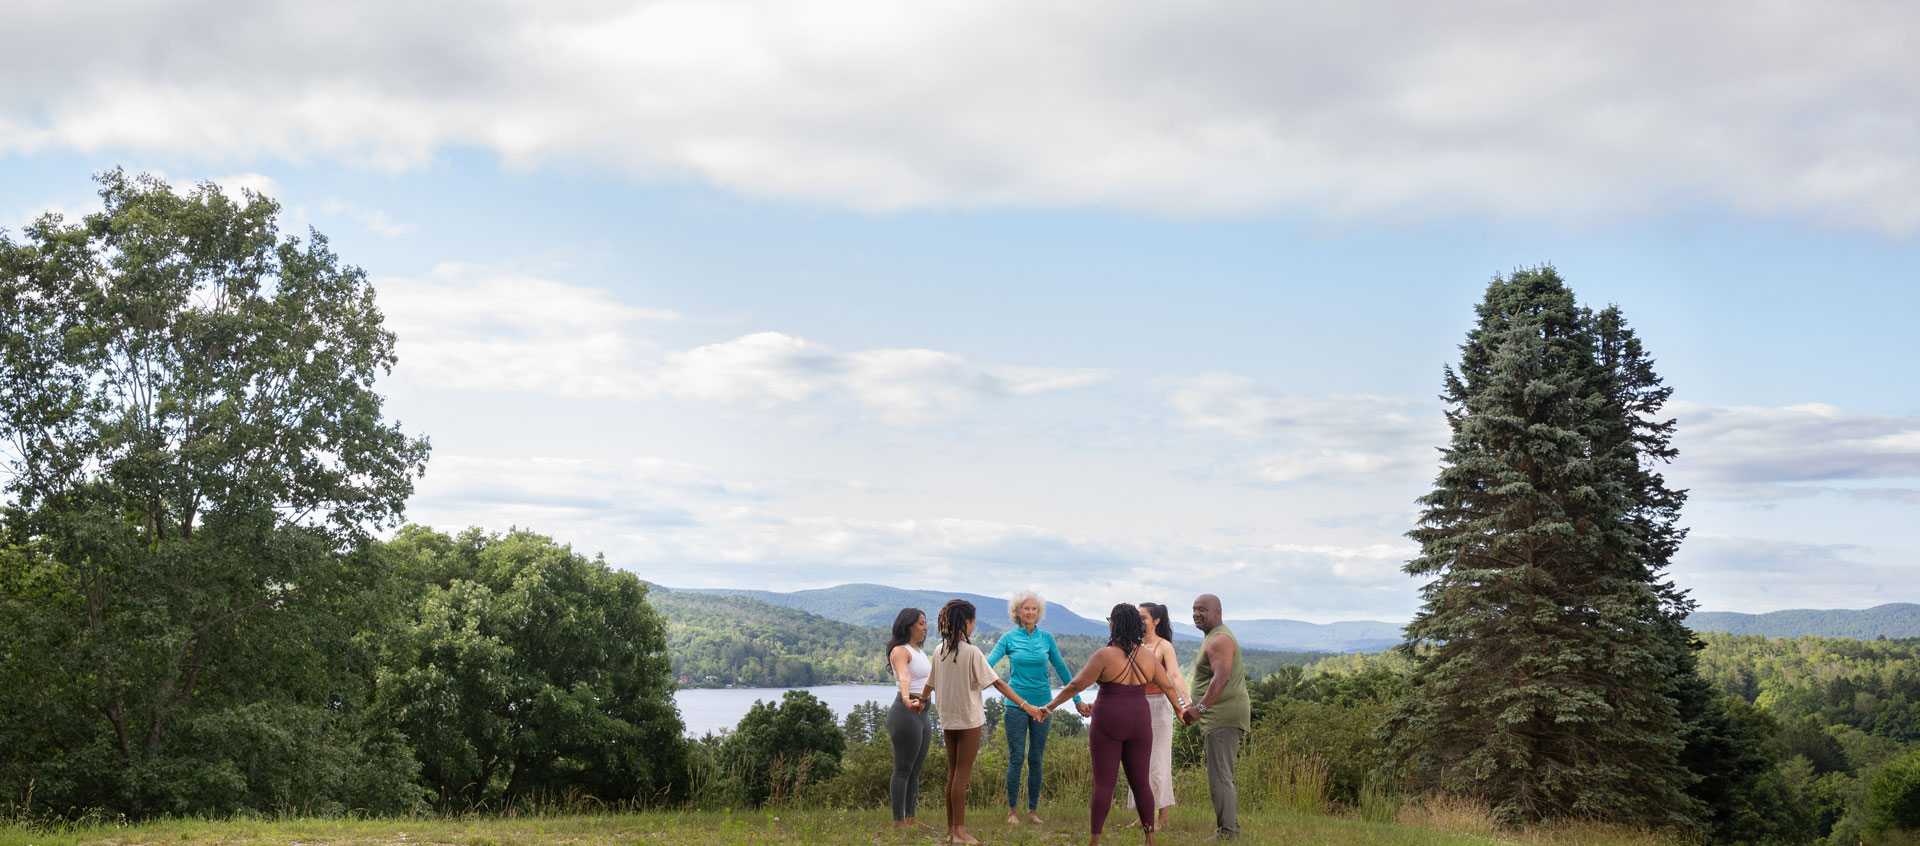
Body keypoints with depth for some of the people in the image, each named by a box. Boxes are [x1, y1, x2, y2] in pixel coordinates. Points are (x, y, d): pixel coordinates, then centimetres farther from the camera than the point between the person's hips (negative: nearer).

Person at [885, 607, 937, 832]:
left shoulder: (918, 651, 16)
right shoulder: (900, 651, -13)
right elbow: (904, 677, -34)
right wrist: (907, 700, -52)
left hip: (922, 713, 9)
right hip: (906, 712, -9)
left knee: (916, 770, 12)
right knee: (903, 769, -6)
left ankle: (910, 818, 18)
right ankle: (898, 821, -2)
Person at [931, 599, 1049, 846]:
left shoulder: (939, 651, 3)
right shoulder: (971, 652, -15)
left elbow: (931, 684, 14)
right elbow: (997, 683, -17)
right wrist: (1026, 705, -17)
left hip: (947, 719, 6)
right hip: (969, 719, -6)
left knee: (952, 773, 13)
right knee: (962, 775, -2)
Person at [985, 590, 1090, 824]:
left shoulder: (1046, 638, 6)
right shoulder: (1009, 638, 0)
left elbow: (1061, 669, 12)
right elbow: (988, 663, -9)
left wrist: (1077, 700, 14)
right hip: (1016, 704, -2)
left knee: (1036, 759, 6)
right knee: (1016, 758, -2)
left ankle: (1033, 810, 16)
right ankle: (1012, 810, 8)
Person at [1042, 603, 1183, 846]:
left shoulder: (1105, 655, -13)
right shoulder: (1147, 657, 2)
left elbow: (1076, 684, -11)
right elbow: (1167, 686, 15)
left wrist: (1051, 705, 0)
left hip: (1108, 724, -4)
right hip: (1139, 723, 4)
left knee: (1103, 783, 0)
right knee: (1140, 782, 11)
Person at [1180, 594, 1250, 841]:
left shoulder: (1219, 640, -12)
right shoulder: (1217, 637, 22)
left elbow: (1222, 677, -25)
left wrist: (1200, 708, -28)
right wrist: (1194, 705, 23)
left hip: (1223, 717, -11)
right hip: (1221, 717, 11)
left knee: (1219, 778, -10)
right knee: (1223, 777, 15)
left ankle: (1227, 832, -9)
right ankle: (1231, 830, 19)